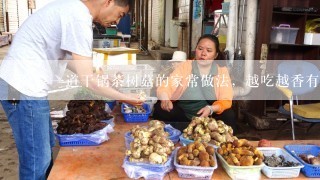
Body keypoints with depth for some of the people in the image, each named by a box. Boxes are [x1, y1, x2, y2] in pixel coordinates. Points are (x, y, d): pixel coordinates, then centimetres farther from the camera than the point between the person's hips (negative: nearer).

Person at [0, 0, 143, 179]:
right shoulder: (79, 17, -20)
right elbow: (87, 80, -19)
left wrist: (103, 77, 18)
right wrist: (124, 97, -7)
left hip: (24, 84, 10)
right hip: (24, 89, -10)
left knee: (45, 148, 20)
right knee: (37, 160, 0)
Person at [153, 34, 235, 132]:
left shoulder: (222, 71, -1)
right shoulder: (184, 66, -1)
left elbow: (226, 101, -7)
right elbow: (164, 87, -10)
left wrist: (210, 109, -28)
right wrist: (165, 100, -34)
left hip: (208, 117, 0)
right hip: (182, 114, 1)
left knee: (228, 116, -27)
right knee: (160, 109, -24)